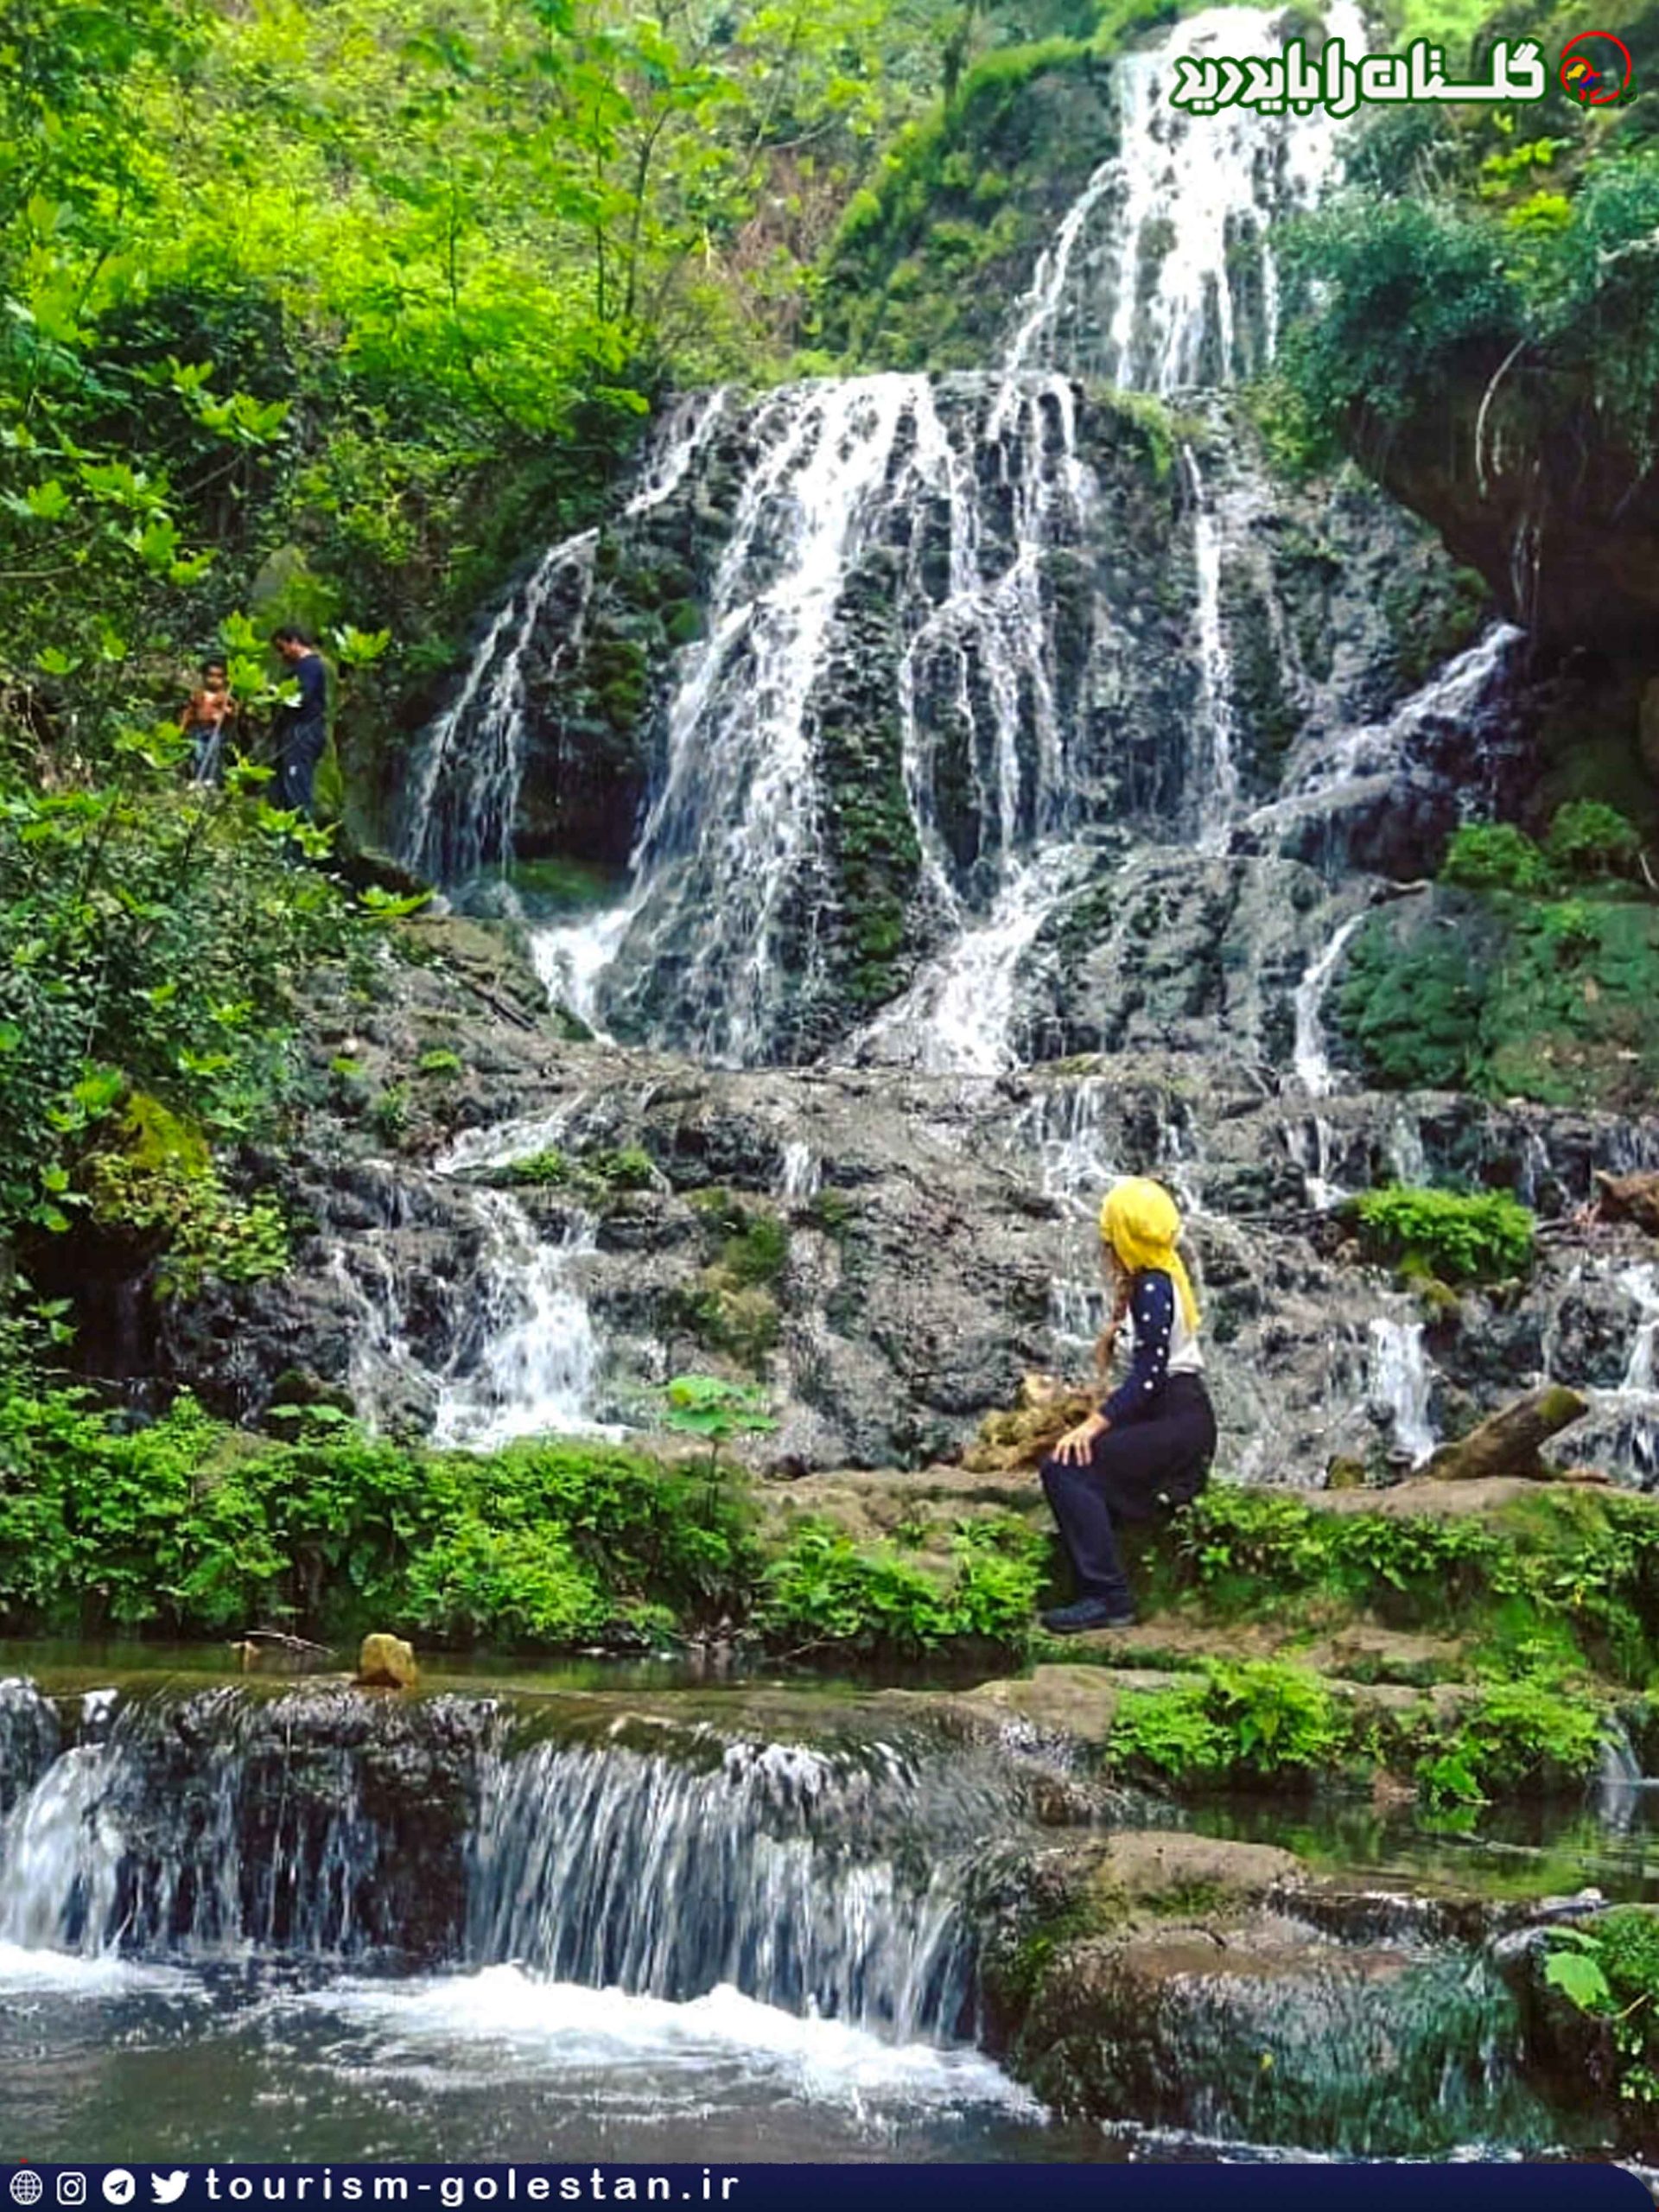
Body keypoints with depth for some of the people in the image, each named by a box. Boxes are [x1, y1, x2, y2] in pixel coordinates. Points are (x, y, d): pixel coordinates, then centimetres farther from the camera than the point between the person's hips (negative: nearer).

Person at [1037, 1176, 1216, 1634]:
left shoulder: (1153, 1289, -13)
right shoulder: (1148, 1282, 17)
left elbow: (1148, 1376, -22)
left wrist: (1095, 1424, -25)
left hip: (1177, 1422, -11)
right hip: (1173, 1420, 11)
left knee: (1066, 1468, -22)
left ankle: (1108, 1597, -24)